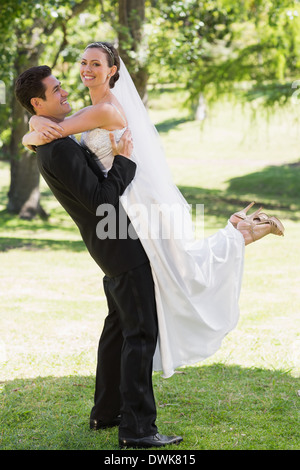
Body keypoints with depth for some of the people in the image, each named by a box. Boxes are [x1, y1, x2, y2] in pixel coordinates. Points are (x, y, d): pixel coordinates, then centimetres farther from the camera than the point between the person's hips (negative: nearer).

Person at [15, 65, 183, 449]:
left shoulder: (53, 144, 11)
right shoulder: (59, 149, -23)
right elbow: (101, 199, -25)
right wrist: (123, 160, -17)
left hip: (111, 245, 11)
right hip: (121, 247, -11)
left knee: (118, 326, 18)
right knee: (141, 332, -8)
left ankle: (106, 412, 27)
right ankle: (136, 428, -6)